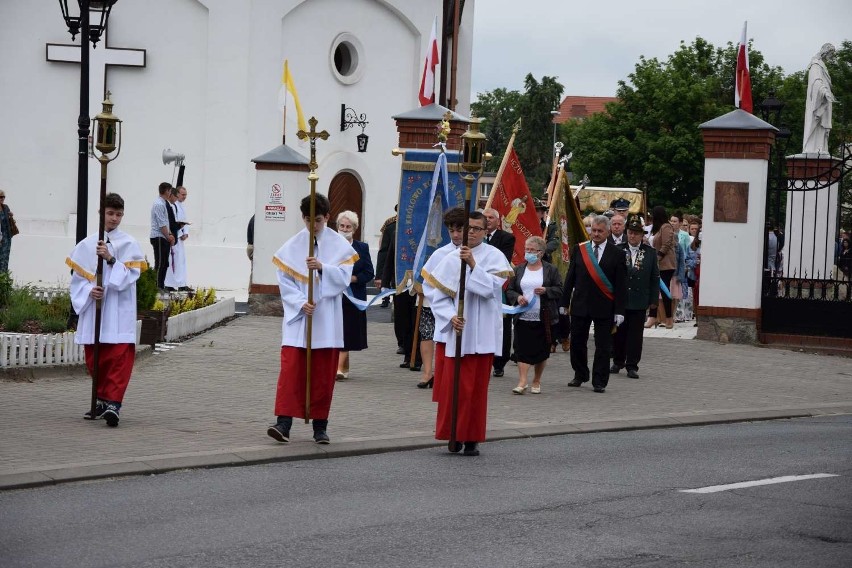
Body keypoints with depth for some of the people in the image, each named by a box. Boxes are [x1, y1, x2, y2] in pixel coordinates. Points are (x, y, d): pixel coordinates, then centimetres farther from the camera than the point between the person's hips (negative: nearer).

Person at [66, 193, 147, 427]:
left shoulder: (129, 244, 2)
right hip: (93, 310, 3)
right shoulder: (87, 245, 7)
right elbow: (77, 278, 9)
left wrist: (110, 259, -19)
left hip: (119, 313, -3)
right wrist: (89, 291, -10)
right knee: (94, 359, 8)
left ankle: (113, 403, -17)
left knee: (120, 357, -13)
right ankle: (102, 400, 24)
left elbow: (131, 276, -7)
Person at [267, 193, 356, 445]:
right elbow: (285, 282, 1)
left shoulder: (339, 246, 2)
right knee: (291, 369, -9)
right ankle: (284, 423, -13)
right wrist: (300, 303, -14)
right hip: (297, 317, 0)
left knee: (323, 374, 4)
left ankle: (320, 426, 11)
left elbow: (344, 277, -5)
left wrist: (322, 267, -22)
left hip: (327, 319, 0)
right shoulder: (292, 247, 3)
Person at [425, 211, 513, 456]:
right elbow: (438, 295, 5)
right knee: (452, 386, 0)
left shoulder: (493, 256, 1)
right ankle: (454, 435, 8)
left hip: (481, 333, -1)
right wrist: (450, 316, -10)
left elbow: (490, 288, -12)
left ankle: (472, 438, 6)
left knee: (476, 387, 1)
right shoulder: (450, 259, 5)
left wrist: (473, 264, -20)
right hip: (454, 332, 1)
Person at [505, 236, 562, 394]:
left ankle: (536, 381, 18)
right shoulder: (518, 270, 10)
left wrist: (546, 291, -16)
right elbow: (509, 290, 11)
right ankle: (522, 381, -9)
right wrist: (517, 297, -9)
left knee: (541, 350, 5)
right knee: (522, 349, -7)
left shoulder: (550, 270, 3)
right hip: (522, 317, 1)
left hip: (543, 318, -1)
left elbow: (560, 290, 1)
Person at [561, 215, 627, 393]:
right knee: (577, 343, 9)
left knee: (603, 346, 1)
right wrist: (564, 303, 4)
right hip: (580, 305, 3)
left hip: (604, 307, -2)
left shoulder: (617, 254, -2)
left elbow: (621, 285, -3)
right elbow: (570, 278, 8)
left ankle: (599, 382, 7)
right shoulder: (578, 250, 5)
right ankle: (580, 375, 27)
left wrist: (619, 310, -9)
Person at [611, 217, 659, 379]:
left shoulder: (650, 253, 4)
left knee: (635, 334, 1)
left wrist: (654, 299, 1)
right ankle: (618, 362, 23)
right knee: (618, 332, 8)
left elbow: (655, 278, 6)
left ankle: (632, 366, 6)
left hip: (639, 301, 0)